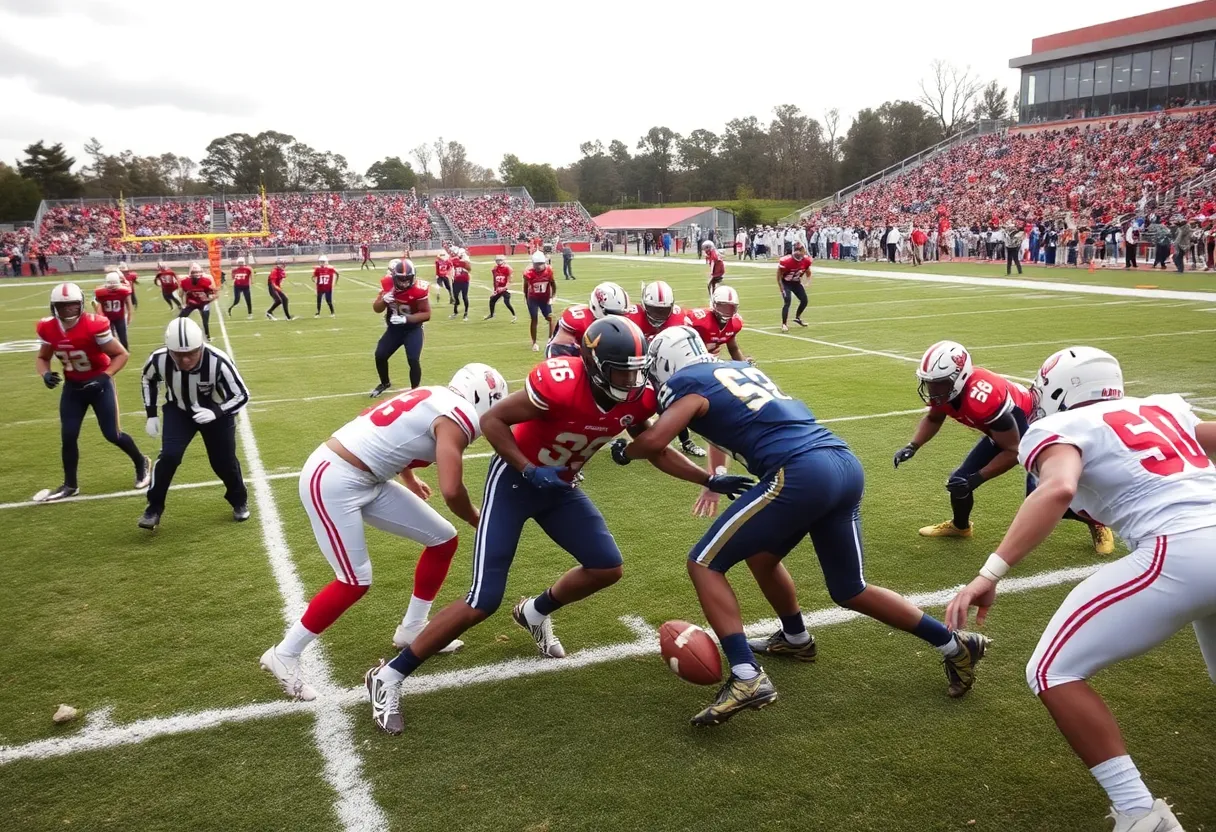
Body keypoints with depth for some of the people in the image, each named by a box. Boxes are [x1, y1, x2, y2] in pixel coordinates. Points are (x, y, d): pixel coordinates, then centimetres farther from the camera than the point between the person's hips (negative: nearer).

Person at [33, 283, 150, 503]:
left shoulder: (93, 326, -24)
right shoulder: (48, 329, -8)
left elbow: (121, 354, -17)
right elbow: (42, 358, 7)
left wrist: (104, 377, -28)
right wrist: (45, 374, -15)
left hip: (98, 384, -4)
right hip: (72, 386, 5)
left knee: (112, 434, -2)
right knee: (68, 436, 1)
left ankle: (141, 463, 26)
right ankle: (70, 485, 17)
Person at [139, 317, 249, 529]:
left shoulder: (217, 361, -37)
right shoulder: (159, 360, -27)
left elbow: (241, 395, -25)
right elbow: (149, 380, -1)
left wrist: (216, 412, -40)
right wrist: (151, 414, -2)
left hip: (216, 412, -1)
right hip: (179, 410, 1)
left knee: (224, 461, 5)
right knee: (169, 456, -15)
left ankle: (239, 501, 33)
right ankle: (154, 508, 4)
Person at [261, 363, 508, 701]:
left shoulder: (435, 399, 10)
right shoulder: (457, 417, -16)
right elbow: (451, 491, -24)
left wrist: (409, 479, 45)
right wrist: (478, 522, -4)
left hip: (364, 480, 10)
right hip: (332, 481, -10)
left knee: (443, 539, 10)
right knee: (355, 582, -7)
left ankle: (411, 630, 25)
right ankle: (284, 655, 11)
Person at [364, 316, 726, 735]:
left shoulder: (637, 398, -13)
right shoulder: (559, 383, -33)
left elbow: (657, 452, 4)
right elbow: (492, 421, -23)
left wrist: (709, 479, -2)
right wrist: (530, 472, -29)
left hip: (559, 486, 7)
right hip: (514, 480, -7)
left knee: (607, 568, 6)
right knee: (484, 601, -12)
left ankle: (535, 613, 34)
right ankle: (390, 676, 2)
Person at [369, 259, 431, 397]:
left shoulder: (418, 289, -24)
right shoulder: (388, 284, -12)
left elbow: (427, 314, -20)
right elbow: (376, 309, -3)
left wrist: (406, 318, -33)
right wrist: (383, 300, -26)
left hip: (413, 329, -4)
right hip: (394, 328, 4)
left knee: (413, 360, -17)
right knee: (380, 355, 3)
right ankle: (385, 383, 32)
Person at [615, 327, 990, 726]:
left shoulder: (686, 383, 5)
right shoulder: (741, 368, 27)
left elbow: (654, 441, -8)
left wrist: (623, 450, 11)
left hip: (802, 473, -8)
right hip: (846, 465, 8)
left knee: (704, 564, 2)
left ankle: (747, 678, -8)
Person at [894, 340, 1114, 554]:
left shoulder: (982, 398, -42)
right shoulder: (944, 387, -18)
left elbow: (1012, 451, -31)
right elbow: (933, 418, 7)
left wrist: (976, 479, -32)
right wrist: (912, 447, -8)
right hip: (1002, 430, 8)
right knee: (960, 481, 3)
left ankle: (1097, 523, 10)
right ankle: (959, 526, 34)